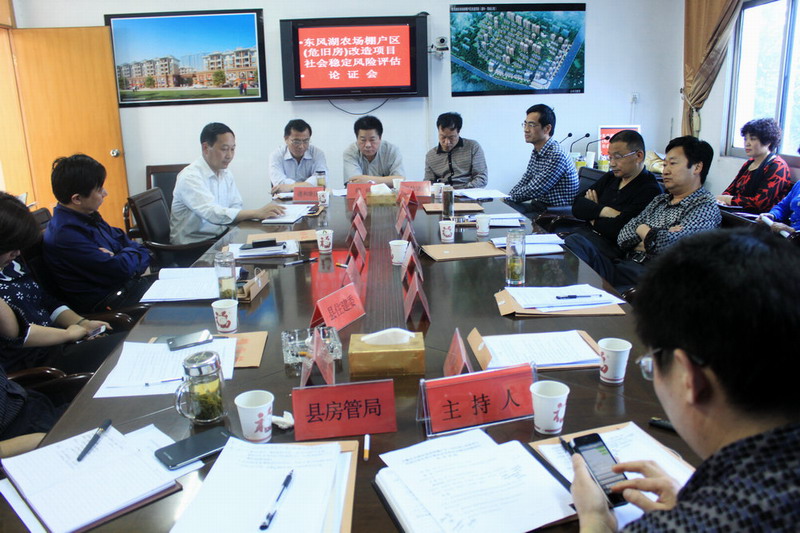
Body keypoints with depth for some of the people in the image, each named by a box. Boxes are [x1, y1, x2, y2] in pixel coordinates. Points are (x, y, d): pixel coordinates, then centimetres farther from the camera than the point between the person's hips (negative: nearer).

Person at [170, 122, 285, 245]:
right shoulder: (190, 177, -16)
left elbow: (236, 208, 5)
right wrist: (257, 213, -35)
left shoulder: (226, 174, 10)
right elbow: (212, 213, -29)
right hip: (192, 245, -7)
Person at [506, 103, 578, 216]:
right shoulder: (536, 152, 9)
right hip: (538, 205, 8)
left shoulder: (557, 155, -21)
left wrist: (508, 198, -8)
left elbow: (533, 191, -21)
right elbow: (524, 182, 15)